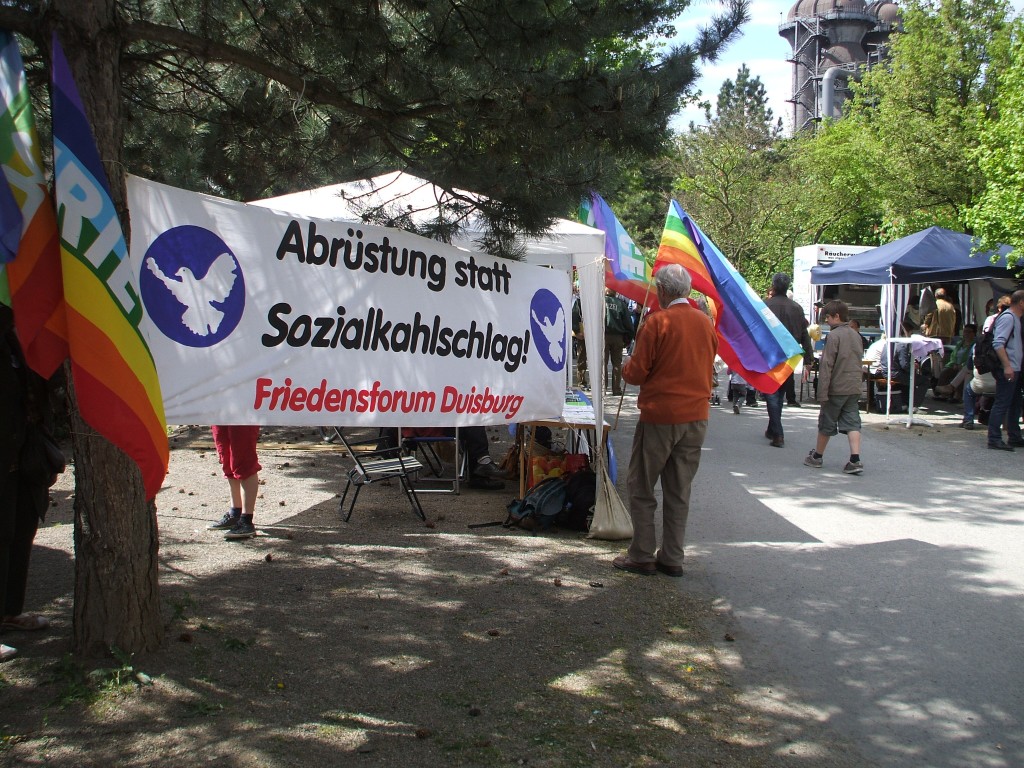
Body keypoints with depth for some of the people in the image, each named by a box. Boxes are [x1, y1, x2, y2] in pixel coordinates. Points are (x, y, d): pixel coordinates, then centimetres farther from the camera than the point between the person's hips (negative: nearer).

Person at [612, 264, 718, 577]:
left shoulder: (657, 322, -12)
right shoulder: (705, 322, 5)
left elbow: (636, 373, -10)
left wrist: (626, 367, 10)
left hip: (660, 415, -6)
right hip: (697, 414, 6)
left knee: (641, 487, 6)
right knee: (679, 491, 12)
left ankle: (642, 556, 8)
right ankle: (672, 558, 15)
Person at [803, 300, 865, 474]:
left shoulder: (834, 336, -12)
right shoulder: (856, 335, 11)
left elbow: (827, 365, -15)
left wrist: (822, 393, -14)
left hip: (837, 388, -6)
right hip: (854, 388, 6)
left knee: (827, 423, 7)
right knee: (852, 422, 2)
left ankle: (817, 456, 21)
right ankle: (855, 460, -10)